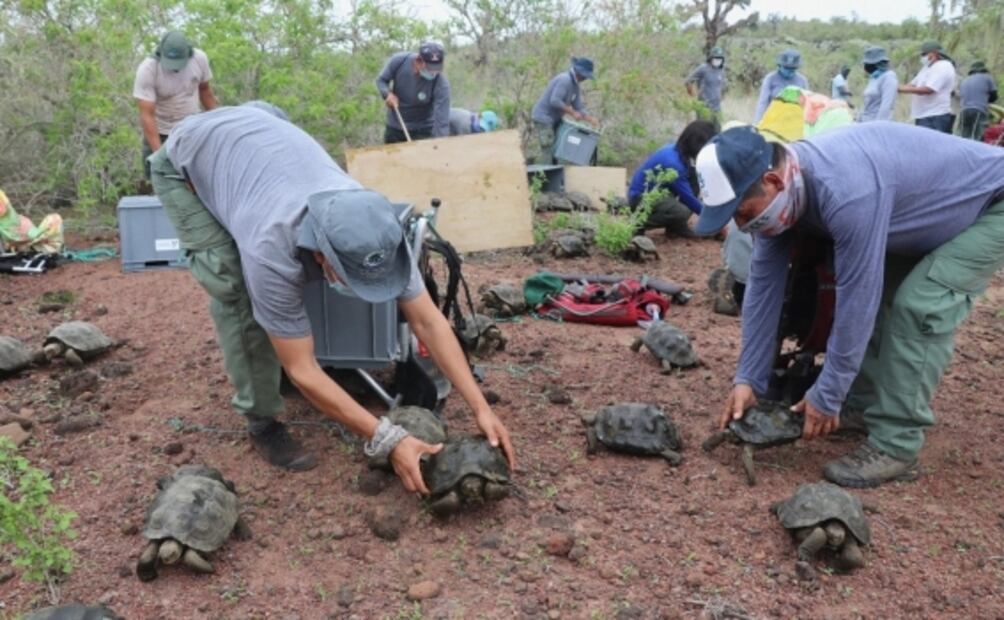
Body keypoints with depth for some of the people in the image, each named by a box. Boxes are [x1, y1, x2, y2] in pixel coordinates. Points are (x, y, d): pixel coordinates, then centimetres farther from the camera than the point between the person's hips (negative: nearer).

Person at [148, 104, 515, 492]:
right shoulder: (272, 251, -43)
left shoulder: (375, 229, -29)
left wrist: (480, 409, -26)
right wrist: (388, 439, -37)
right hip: (186, 162, -5)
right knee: (236, 290, -18)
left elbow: (428, 321, -21)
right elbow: (303, 371, -34)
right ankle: (261, 421, -3)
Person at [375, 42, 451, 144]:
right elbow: (381, 80, -2)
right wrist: (387, 94, -23)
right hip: (394, 127, 4)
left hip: (422, 131, -3)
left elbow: (442, 121, -31)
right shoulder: (399, 61, -20)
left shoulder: (441, 84, -28)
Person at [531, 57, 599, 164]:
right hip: (543, 118, -10)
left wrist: (591, 118, -5)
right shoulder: (564, 80, -20)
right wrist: (572, 112, -23)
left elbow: (578, 108, 10)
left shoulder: (576, 86, 10)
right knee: (548, 151, -13)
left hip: (554, 119, 10)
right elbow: (555, 101, -29)